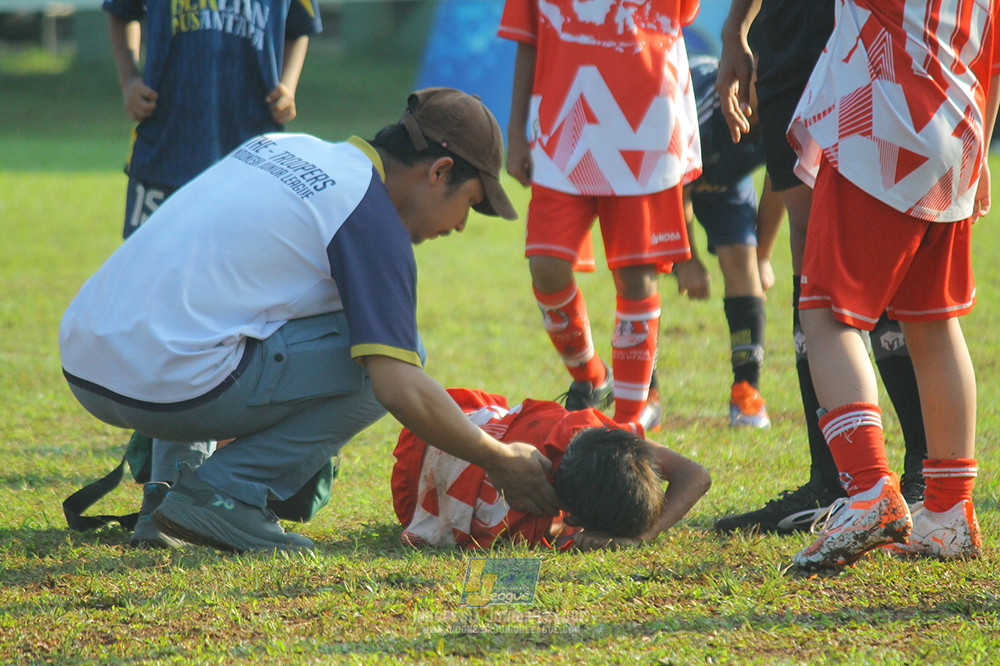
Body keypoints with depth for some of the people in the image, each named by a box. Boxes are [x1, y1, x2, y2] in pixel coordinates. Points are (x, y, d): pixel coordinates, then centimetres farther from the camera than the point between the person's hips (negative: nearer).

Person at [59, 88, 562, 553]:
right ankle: (227, 494, -7)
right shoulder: (371, 218, -5)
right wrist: (500, 462, 1)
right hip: (167, 387, -9)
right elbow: (400, 390, -12)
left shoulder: (285, 147, 19)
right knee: (386, 355, -1)